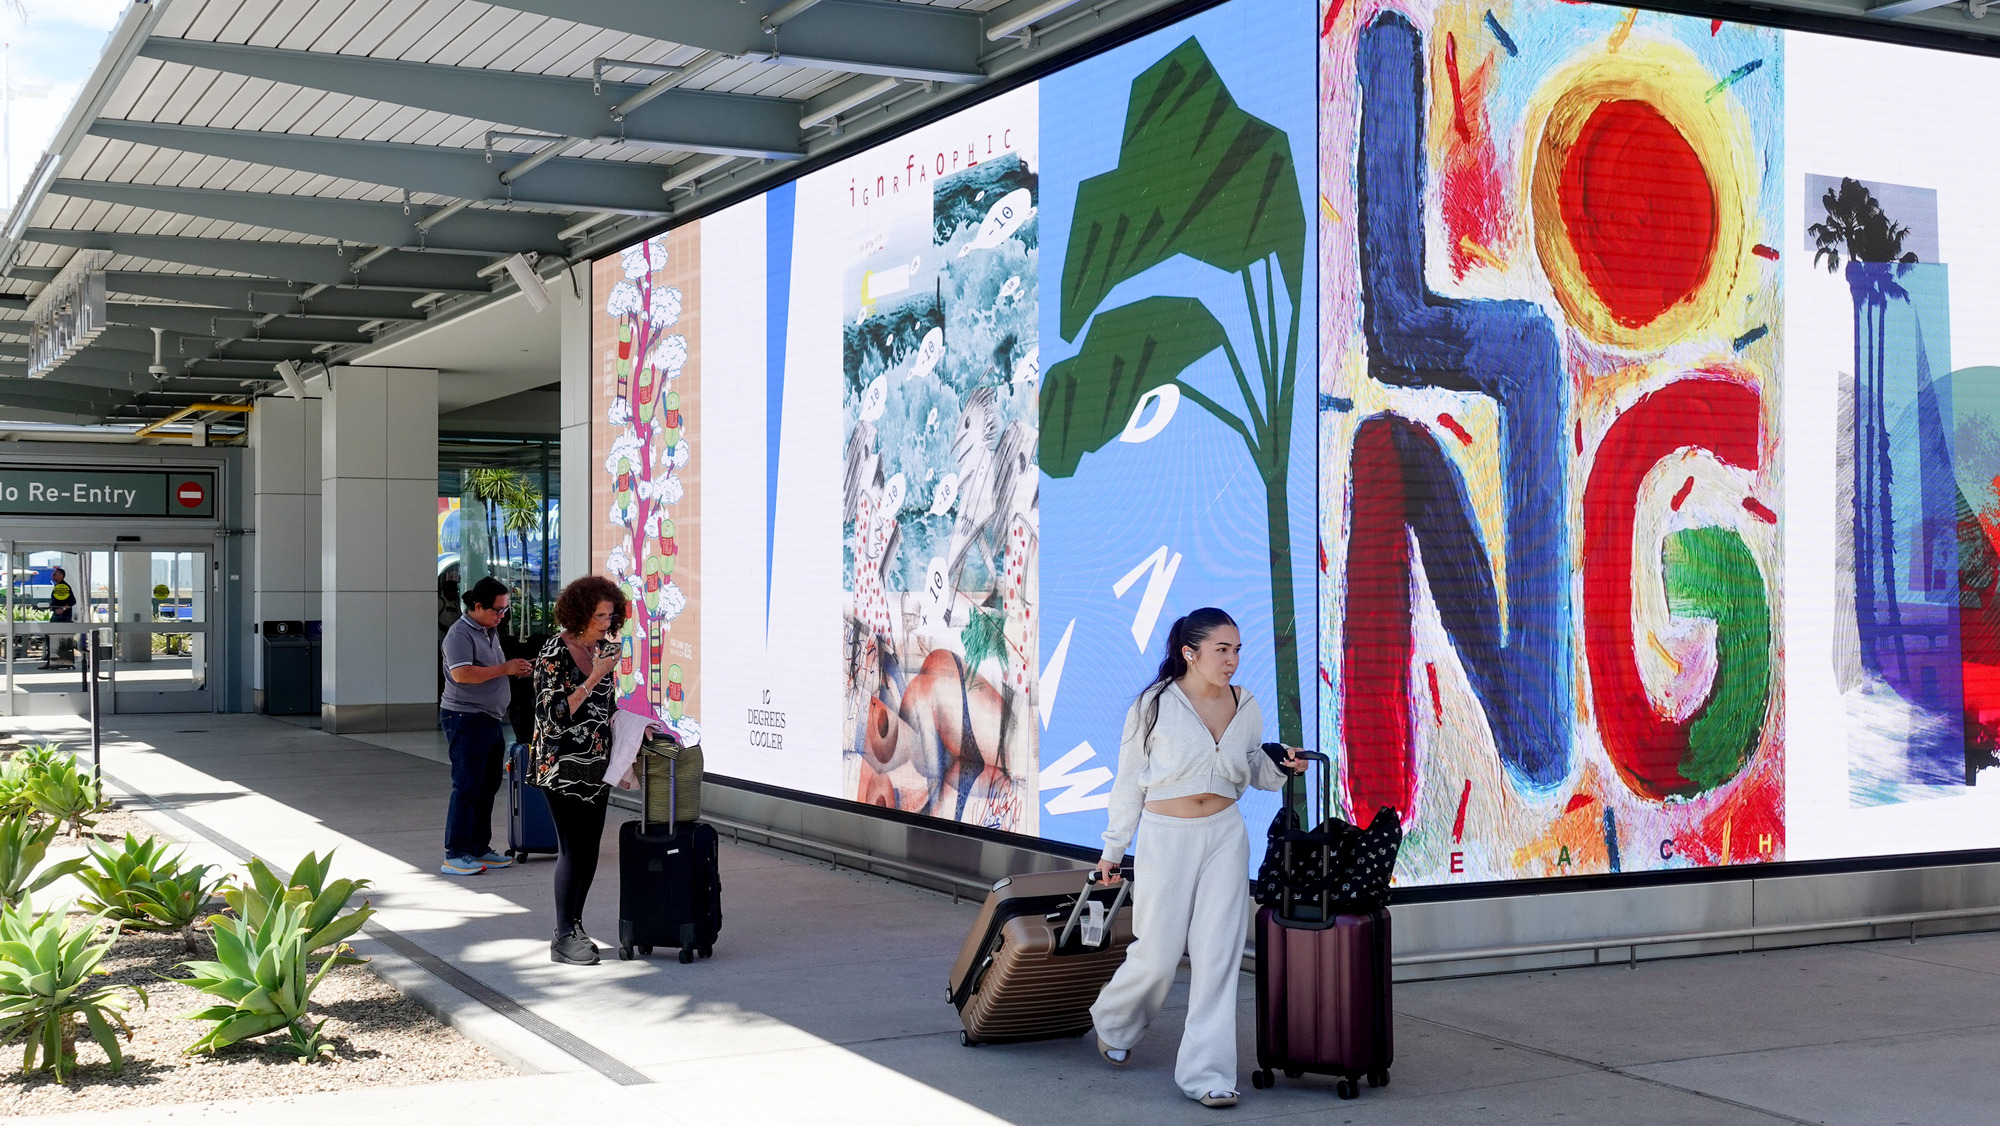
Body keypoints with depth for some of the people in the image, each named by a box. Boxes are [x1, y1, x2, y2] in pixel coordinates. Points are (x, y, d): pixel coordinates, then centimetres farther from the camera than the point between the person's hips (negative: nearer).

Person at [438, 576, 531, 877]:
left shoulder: (491, 631, 17)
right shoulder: (460, 634, -12)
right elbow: (461, 673, -24)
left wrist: (515, 671, 10)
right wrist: (505, 669, -21)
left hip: (491, 718, 9)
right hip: (466, 717, -9)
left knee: (488, 785, 12)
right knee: (467, 786, -9)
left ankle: (479, 848, 20)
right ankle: (455, 855, -6)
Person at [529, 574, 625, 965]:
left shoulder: (603, 649, 10)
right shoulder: (554, 654, -12)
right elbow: (554, 714, -18)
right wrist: (595, 678, -20)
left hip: (597, 765, 7)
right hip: (563, 767, -7)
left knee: (590, 849, 8)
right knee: (573, 849, -7)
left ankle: (574, 926, 19)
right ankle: (563, 940, -1)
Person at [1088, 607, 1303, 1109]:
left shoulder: (1245, 707, 5)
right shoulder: (1155, 704, -6)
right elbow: (1129, 781, 0)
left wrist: (1282, 766, -4)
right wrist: (1113, 849, 2)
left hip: (1225, 836, 3)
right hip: (1165, 837, -3)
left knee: (1217, 954, -2)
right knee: (1158, 954, 1)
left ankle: (1206, 1072, 4)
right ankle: (1112, 1021, 33)